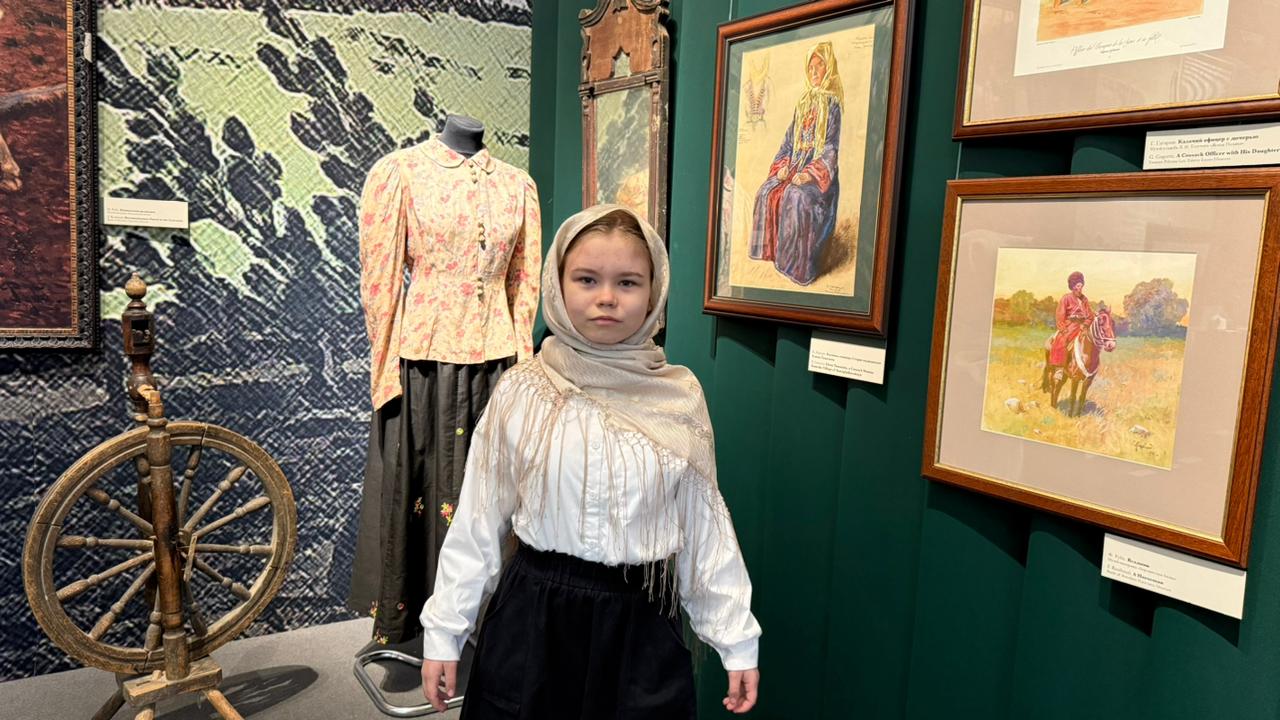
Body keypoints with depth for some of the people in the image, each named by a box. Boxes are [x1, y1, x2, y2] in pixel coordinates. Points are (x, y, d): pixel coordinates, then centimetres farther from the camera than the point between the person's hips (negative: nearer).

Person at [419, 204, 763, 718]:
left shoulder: (679, 397, -6)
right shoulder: (520, 392, -9)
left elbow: (704, 525, 1)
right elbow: (477, 521, -2)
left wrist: (737, 639, 3)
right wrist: (444, 630, 0)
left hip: (640, 622, 1)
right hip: (533, 615, 0)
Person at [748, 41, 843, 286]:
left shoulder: (832, 104, -1)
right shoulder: (802, 104, 18)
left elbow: (831, 148, -9)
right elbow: (788, 142, 17)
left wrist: (811, 173, -21)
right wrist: (783, 166, -2)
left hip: (820, 170, -6)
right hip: (795, 167, 6)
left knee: (797, 196, -33)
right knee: (767, 190, -18)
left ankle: (797, 264, -29)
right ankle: (771, 253, -14)